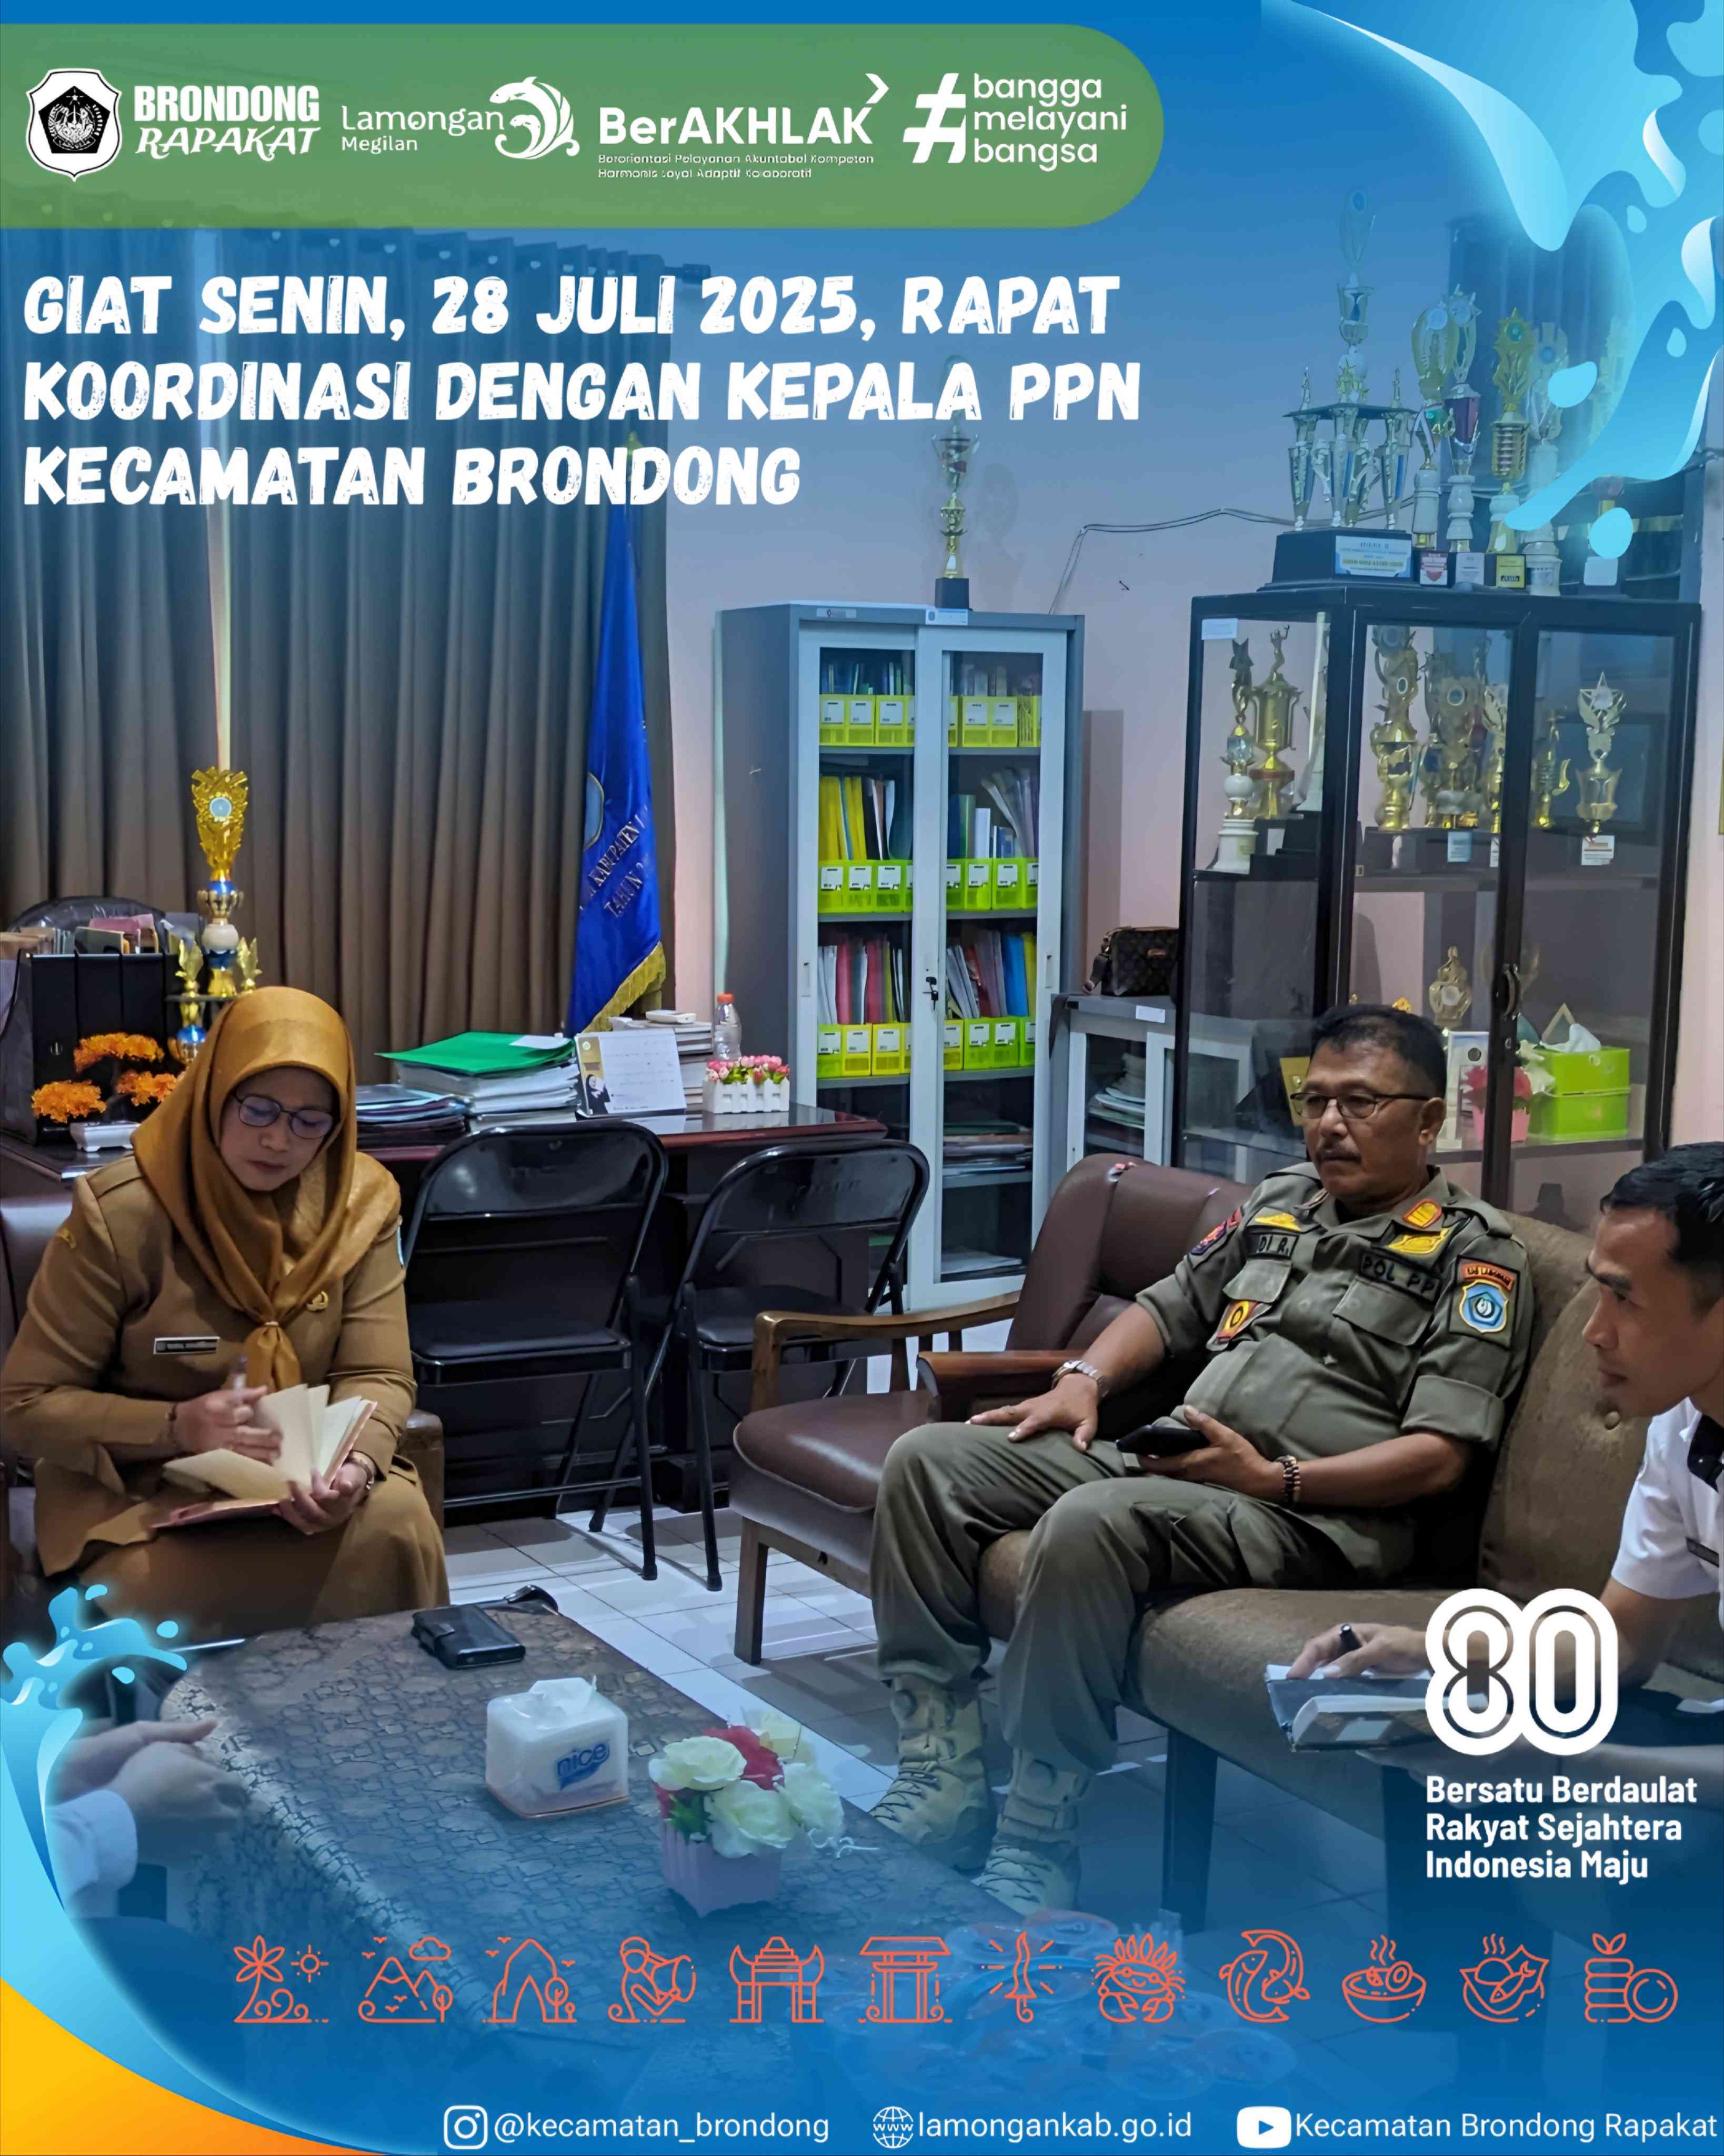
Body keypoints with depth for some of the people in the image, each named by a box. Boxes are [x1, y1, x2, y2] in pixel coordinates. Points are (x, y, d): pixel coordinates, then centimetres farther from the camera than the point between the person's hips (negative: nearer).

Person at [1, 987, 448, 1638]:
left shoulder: (360, 1203, -4)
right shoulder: (120, 1216, -13)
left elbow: (376, 1377, -4)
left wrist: (355, 1462, -29)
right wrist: (178, 1427, -25)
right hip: (138, 1491, -2)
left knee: (396, 1527, -29)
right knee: (157, 1605, -34)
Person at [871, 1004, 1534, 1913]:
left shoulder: (1473, 1254, -2)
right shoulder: (1279, 1201, 20)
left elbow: (1439, 1457, -11)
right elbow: (1170, 1305, 28)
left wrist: (1274, 1479, -19)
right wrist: (1086, 1377, 8)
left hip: (1311, 1516, -8)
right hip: (1170, 1465, 8)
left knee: (1090, 1521, -36)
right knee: (928, 1459, -6)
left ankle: (1035, 1846, -27)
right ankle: (940, 1780, -9)